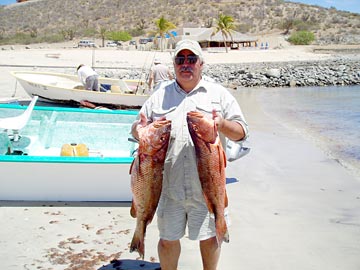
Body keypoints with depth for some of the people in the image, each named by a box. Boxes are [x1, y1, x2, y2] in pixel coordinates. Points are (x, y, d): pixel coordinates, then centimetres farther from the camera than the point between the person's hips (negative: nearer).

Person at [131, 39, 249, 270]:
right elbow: (136, 129, 14)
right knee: (168, 238, 12)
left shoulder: (219, 93, 6)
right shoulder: (160, 95, 12)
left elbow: (241, 132, 2)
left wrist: (222, 124, -19)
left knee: (210, 236, 11)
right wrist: (140, 128, -11)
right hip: (169, 185, 2)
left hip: (207, 186, -1)